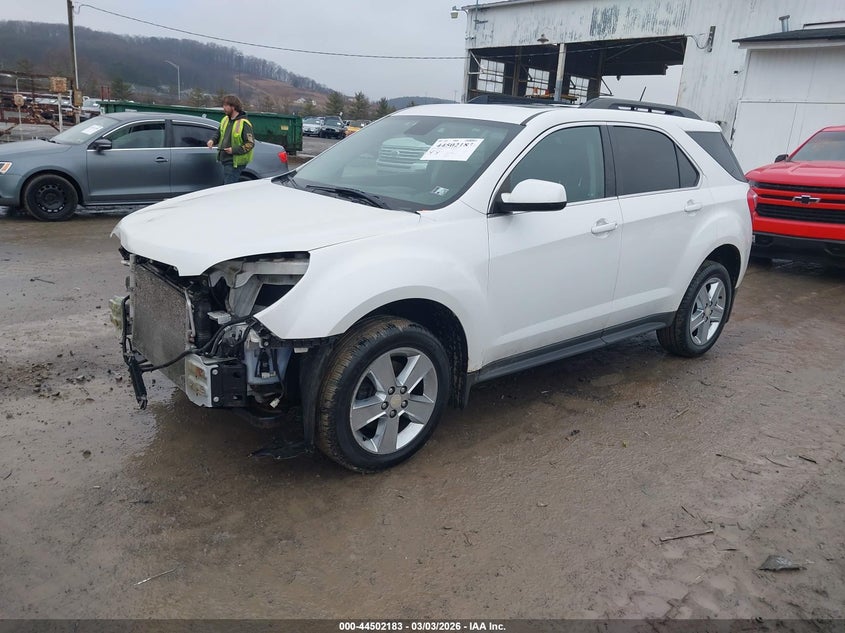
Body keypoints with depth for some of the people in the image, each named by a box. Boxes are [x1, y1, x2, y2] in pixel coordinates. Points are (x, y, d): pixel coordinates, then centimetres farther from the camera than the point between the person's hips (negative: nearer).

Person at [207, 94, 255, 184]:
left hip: (235, 162, -9)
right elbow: (219, 134, 25)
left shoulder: (244, 123, -16)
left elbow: (250, 143, -18)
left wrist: (234, 150, -24)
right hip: (226, 160, 9)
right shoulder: (225, 119, 10)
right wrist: (213, 140, 3)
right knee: (225, 185, 17)